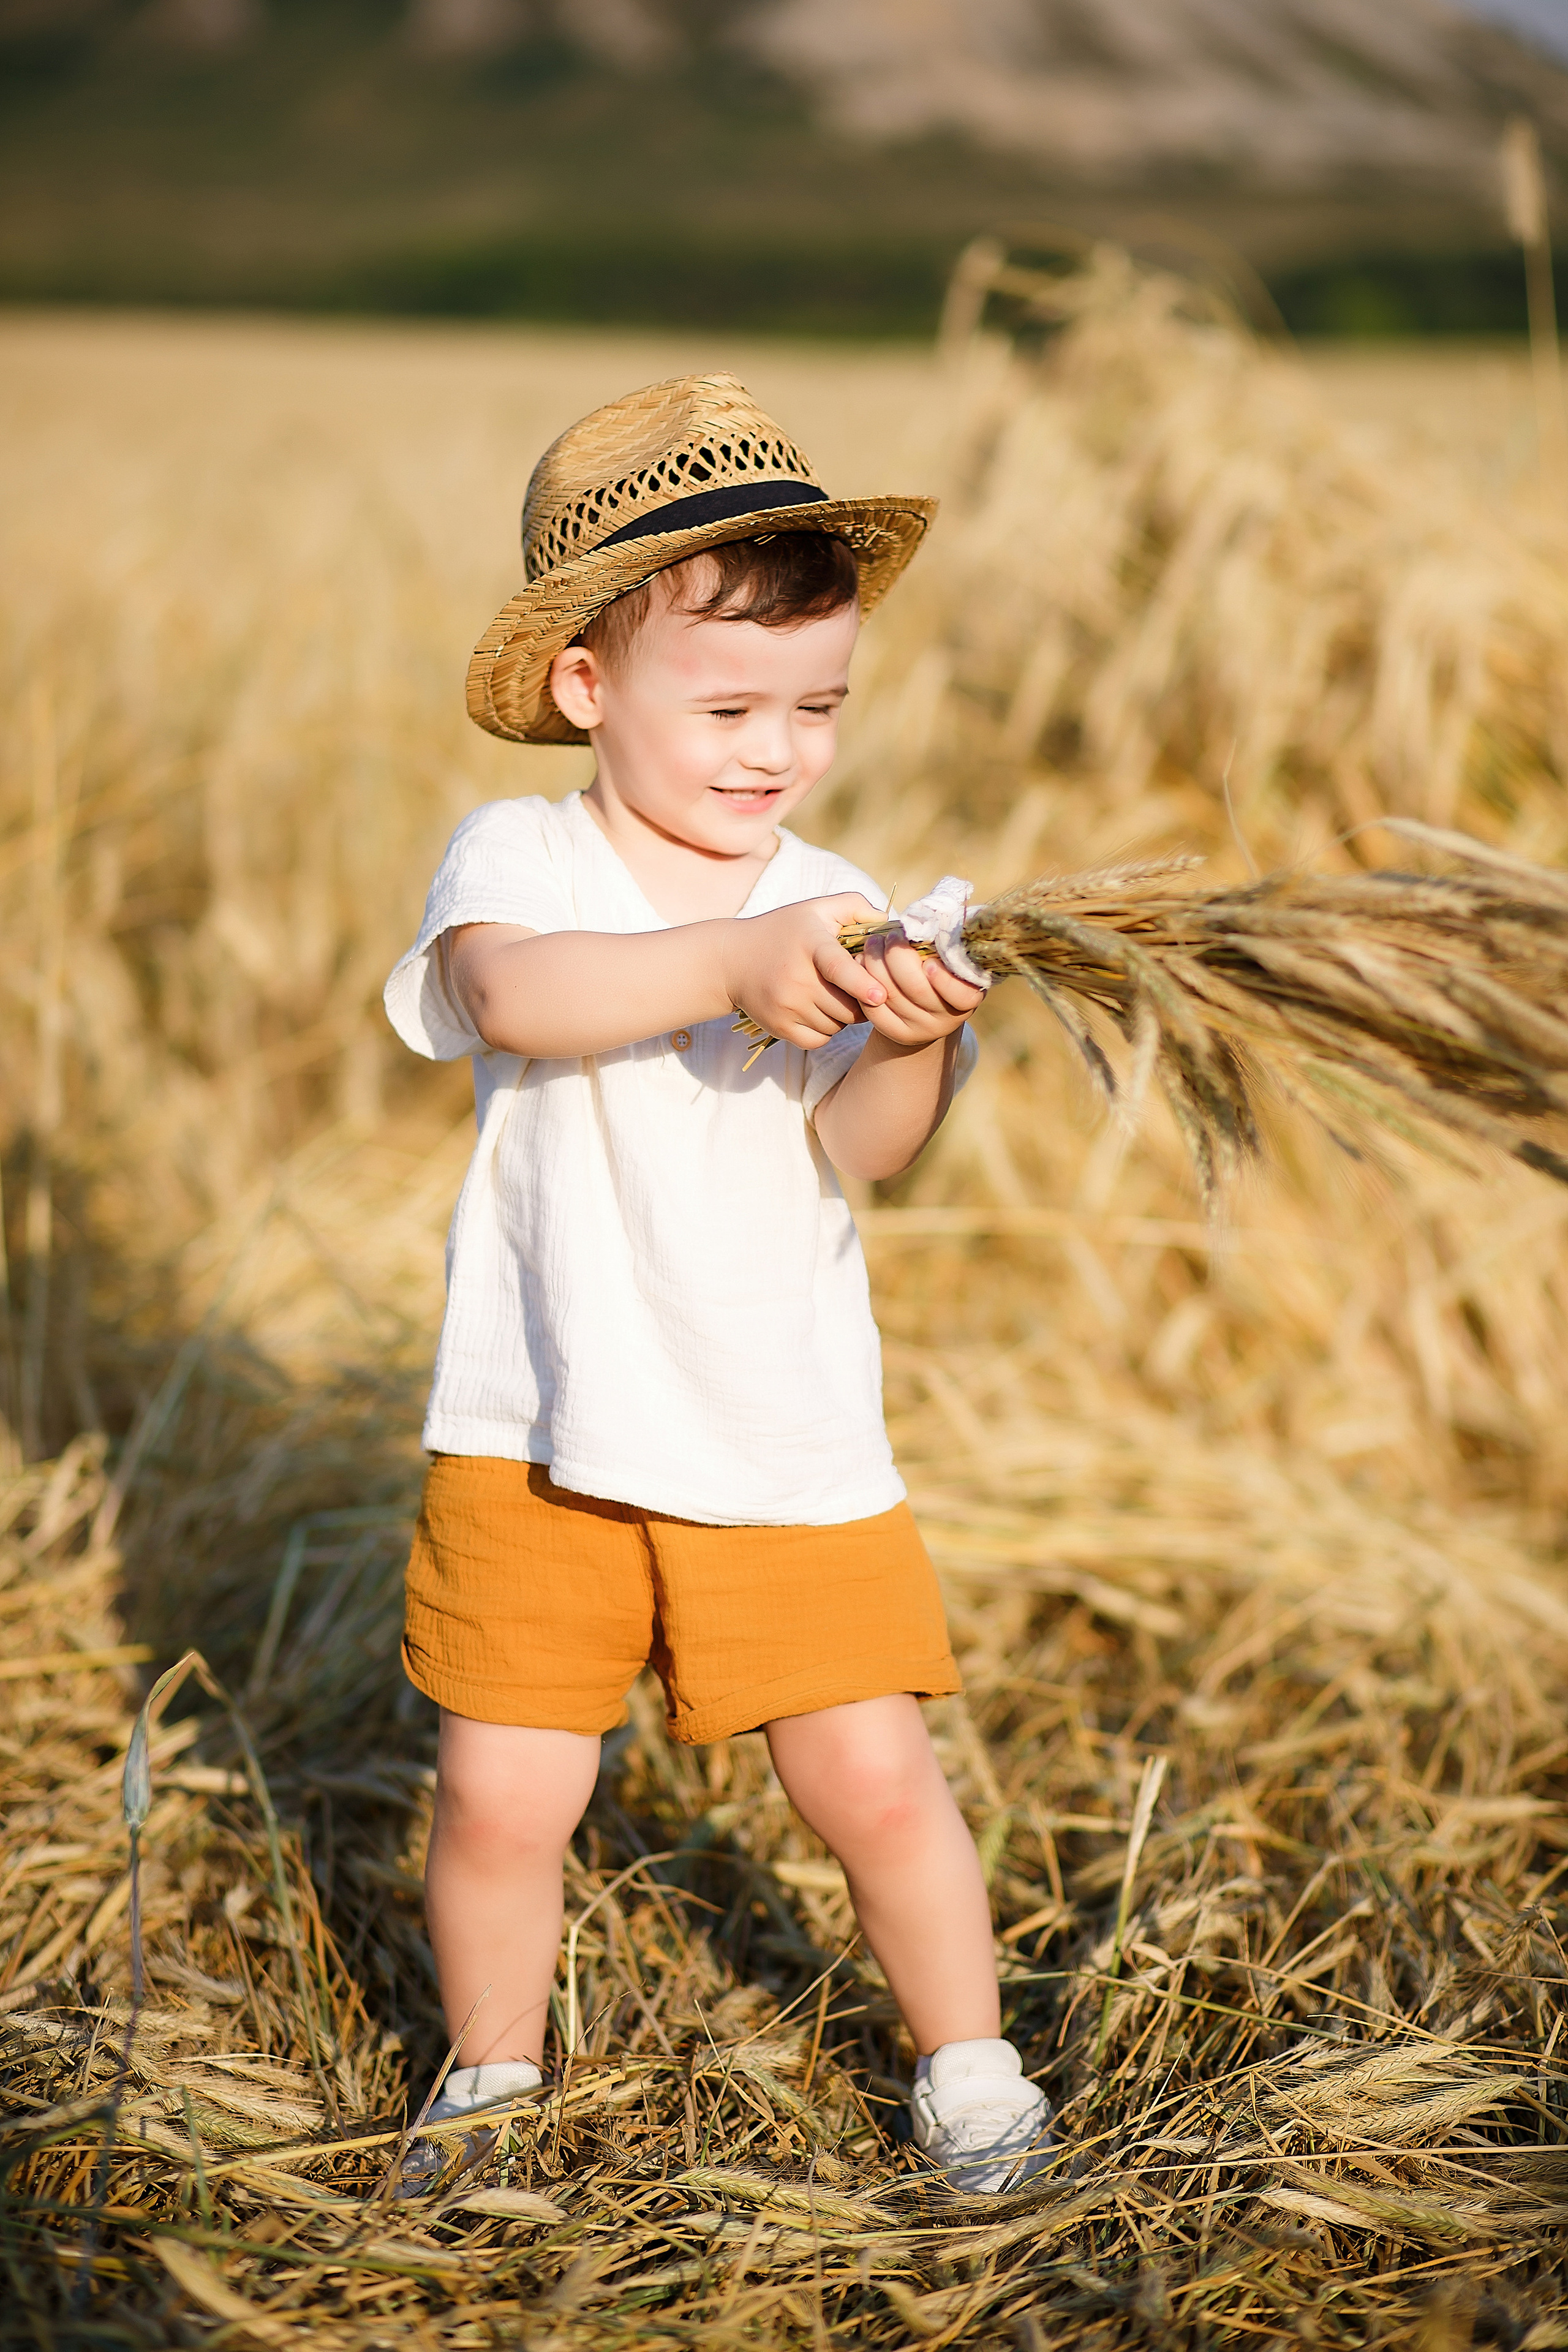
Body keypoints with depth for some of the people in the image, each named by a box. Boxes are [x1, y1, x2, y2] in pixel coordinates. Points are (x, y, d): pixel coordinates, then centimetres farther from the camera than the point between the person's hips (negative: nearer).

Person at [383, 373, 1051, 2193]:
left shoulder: (840, 916, -1)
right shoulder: (516, 859, -6)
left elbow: (861, 1148, -12)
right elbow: (514, 995, -29)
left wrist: (910, 1049, -33)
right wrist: (731, 962, -39)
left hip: (788, 1446, 1)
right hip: (540, 1432, -1)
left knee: (874, 1778, 1)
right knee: (501, 1792, 4)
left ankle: (966, 2061, 26)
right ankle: (493, 2075, 31)